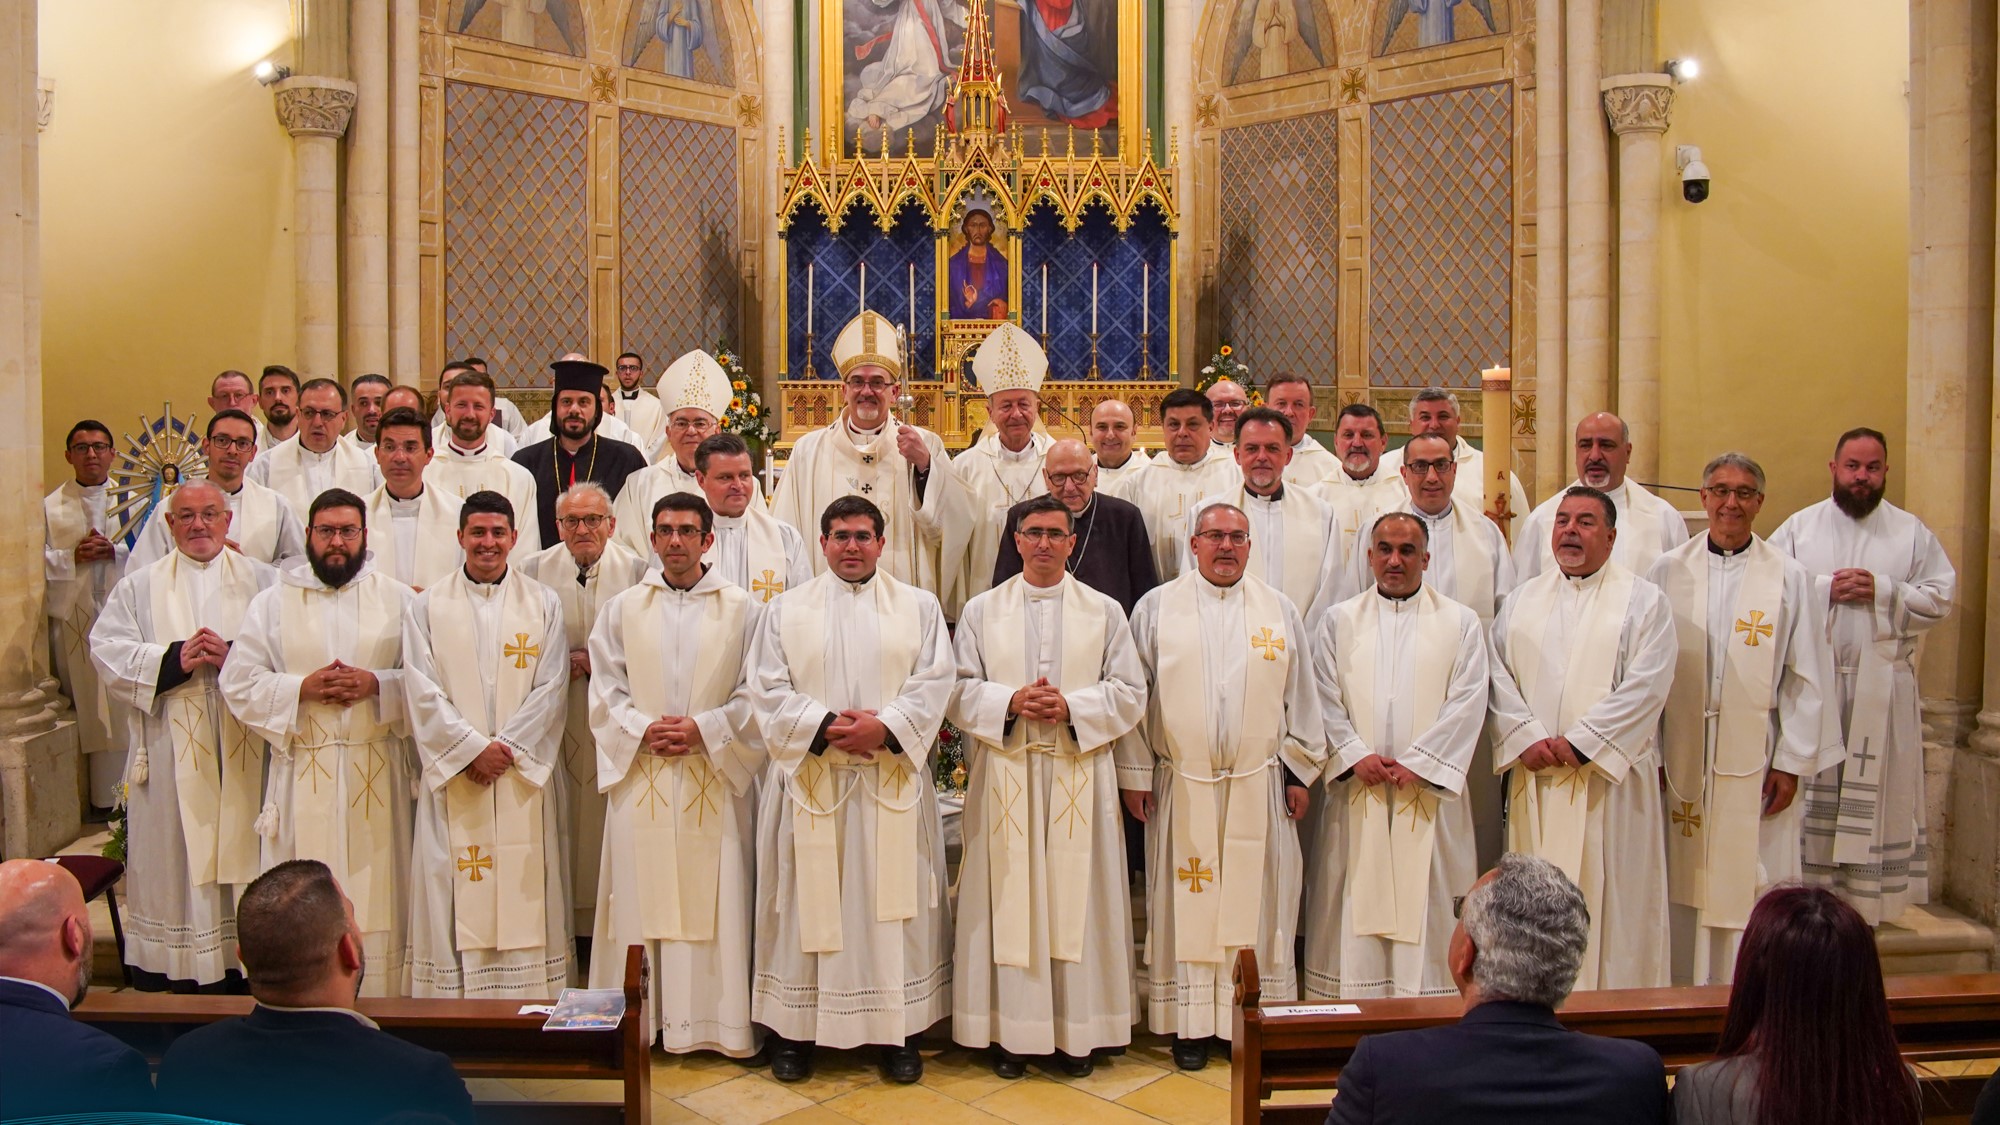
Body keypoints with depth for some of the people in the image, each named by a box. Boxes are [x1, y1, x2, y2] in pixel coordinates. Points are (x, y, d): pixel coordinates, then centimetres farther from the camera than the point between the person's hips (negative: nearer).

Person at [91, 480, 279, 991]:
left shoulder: (263, 582, 9)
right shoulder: (139, 588, 13)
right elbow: (108, 650, 0)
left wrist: (234, 657, -16)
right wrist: (175, 659, -13)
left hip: (243, 754, -1)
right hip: (170, 755, 1)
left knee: (241, 853, 1)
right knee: (173, 865, 1)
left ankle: (247, 973, 8)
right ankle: (175, 979, 8)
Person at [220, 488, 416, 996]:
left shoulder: (397, 599, 8)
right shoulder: (274, 601, 9)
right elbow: (237, 683, 4)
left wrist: (376, 683, -12)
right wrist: (302, 688, -10)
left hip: (376, 773, 0)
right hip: (302, 770, 0)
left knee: (378, 893, 1)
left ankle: (382, 1005, 9)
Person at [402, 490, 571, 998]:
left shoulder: (543, 604, 8)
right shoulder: (427, 607, 7)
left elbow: (551, 689, 1)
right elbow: (422, 693, -1)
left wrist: (505, 748, -10)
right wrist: (473, 748, -11)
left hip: (524, 777, 0)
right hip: (452, 777, 0)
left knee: (524, 894, 0)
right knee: (454, 897, -1)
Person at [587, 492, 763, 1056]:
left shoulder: (743, 609, 4)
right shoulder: (622, 608, 11)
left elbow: (757, 691, 0)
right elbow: (604, 689, 7)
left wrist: (703, 728, -12)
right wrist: (643, 730, -9)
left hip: (715, 777, -1)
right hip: (640, 775, 2)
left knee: (714, 899, 0)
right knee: (641, 897, 4)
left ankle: (714, 1020, 8)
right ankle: (636, 1021, 13)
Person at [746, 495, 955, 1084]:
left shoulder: (919, 606, 9)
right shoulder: (786, 609, 9)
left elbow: (934, 683, -1)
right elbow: (768, 689, 0)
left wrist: (885, 728, -15)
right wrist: (824, 725, -14)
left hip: (892, 782, 0)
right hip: (809, 779, 0)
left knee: (893, 901, 2)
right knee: (808, 900, 3)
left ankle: (899, 1031, 11)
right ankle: (794, 1029, 13)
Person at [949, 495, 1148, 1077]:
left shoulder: (1105, 612, 8)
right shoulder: (981, 611, 8)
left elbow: (1129, 692, 3)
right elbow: (959, 691, 4)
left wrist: (1071, 707, -12)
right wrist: (1010, 702, -14)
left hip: (1079, 774, 0)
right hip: (1005, 774, 0)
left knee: (1076, 895, 2)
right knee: (1009, 899, 1)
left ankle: (1077, 1032, 12)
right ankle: (1011, 1030, 9)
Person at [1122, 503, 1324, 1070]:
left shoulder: (1279, 610, 8)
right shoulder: (1156, 608, 4)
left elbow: (1299, 695, 11)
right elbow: (1133, 695, 4)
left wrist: (1298, 769, 7)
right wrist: (1135, 772, 0)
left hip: (1259, 785, 1)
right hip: (1182, 784, -1)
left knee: (1259, 900, 5)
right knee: (1188, 903, 3)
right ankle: (1192, 1024, 12)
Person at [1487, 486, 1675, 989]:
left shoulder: (1643, 600, 2)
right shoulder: (1523, 599, 14)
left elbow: (1645, 686, -8)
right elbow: (1498, 674, 5)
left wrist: (1579, 742, -14)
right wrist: (1527, 737, -10)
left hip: (1608, 777, -3)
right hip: (1534, 780, 3)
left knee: (1611, 903, -2)